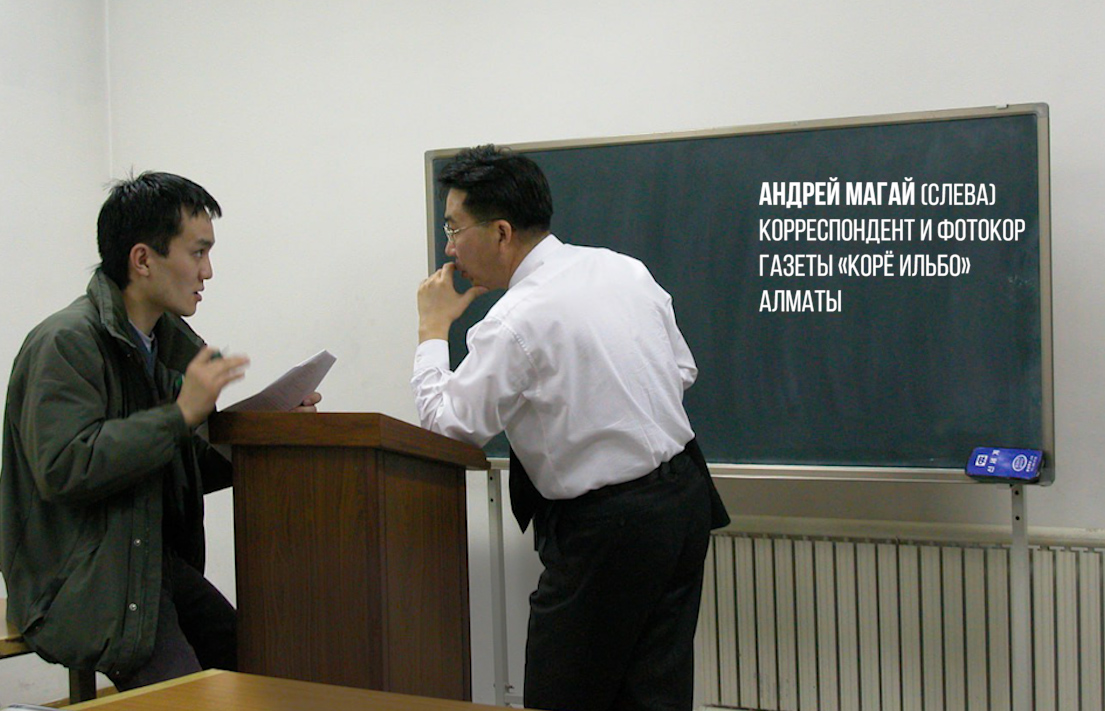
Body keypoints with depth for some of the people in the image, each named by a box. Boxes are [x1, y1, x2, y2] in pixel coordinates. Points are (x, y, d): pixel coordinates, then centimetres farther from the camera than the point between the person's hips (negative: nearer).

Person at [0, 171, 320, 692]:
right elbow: (62, 469, -24)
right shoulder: (66, 343, -13)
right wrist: (180, 414, -23)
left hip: (159, 563, 8)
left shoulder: (172, 340, 12)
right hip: (79, 584, -7)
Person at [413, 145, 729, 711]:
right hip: (684, 495, 8)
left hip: (605, 529, -8)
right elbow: (682, 370, 14)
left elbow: (450, 426, -12)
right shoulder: (625, 269, 5)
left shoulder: (515, 321, -19)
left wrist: (432, 328, -1)